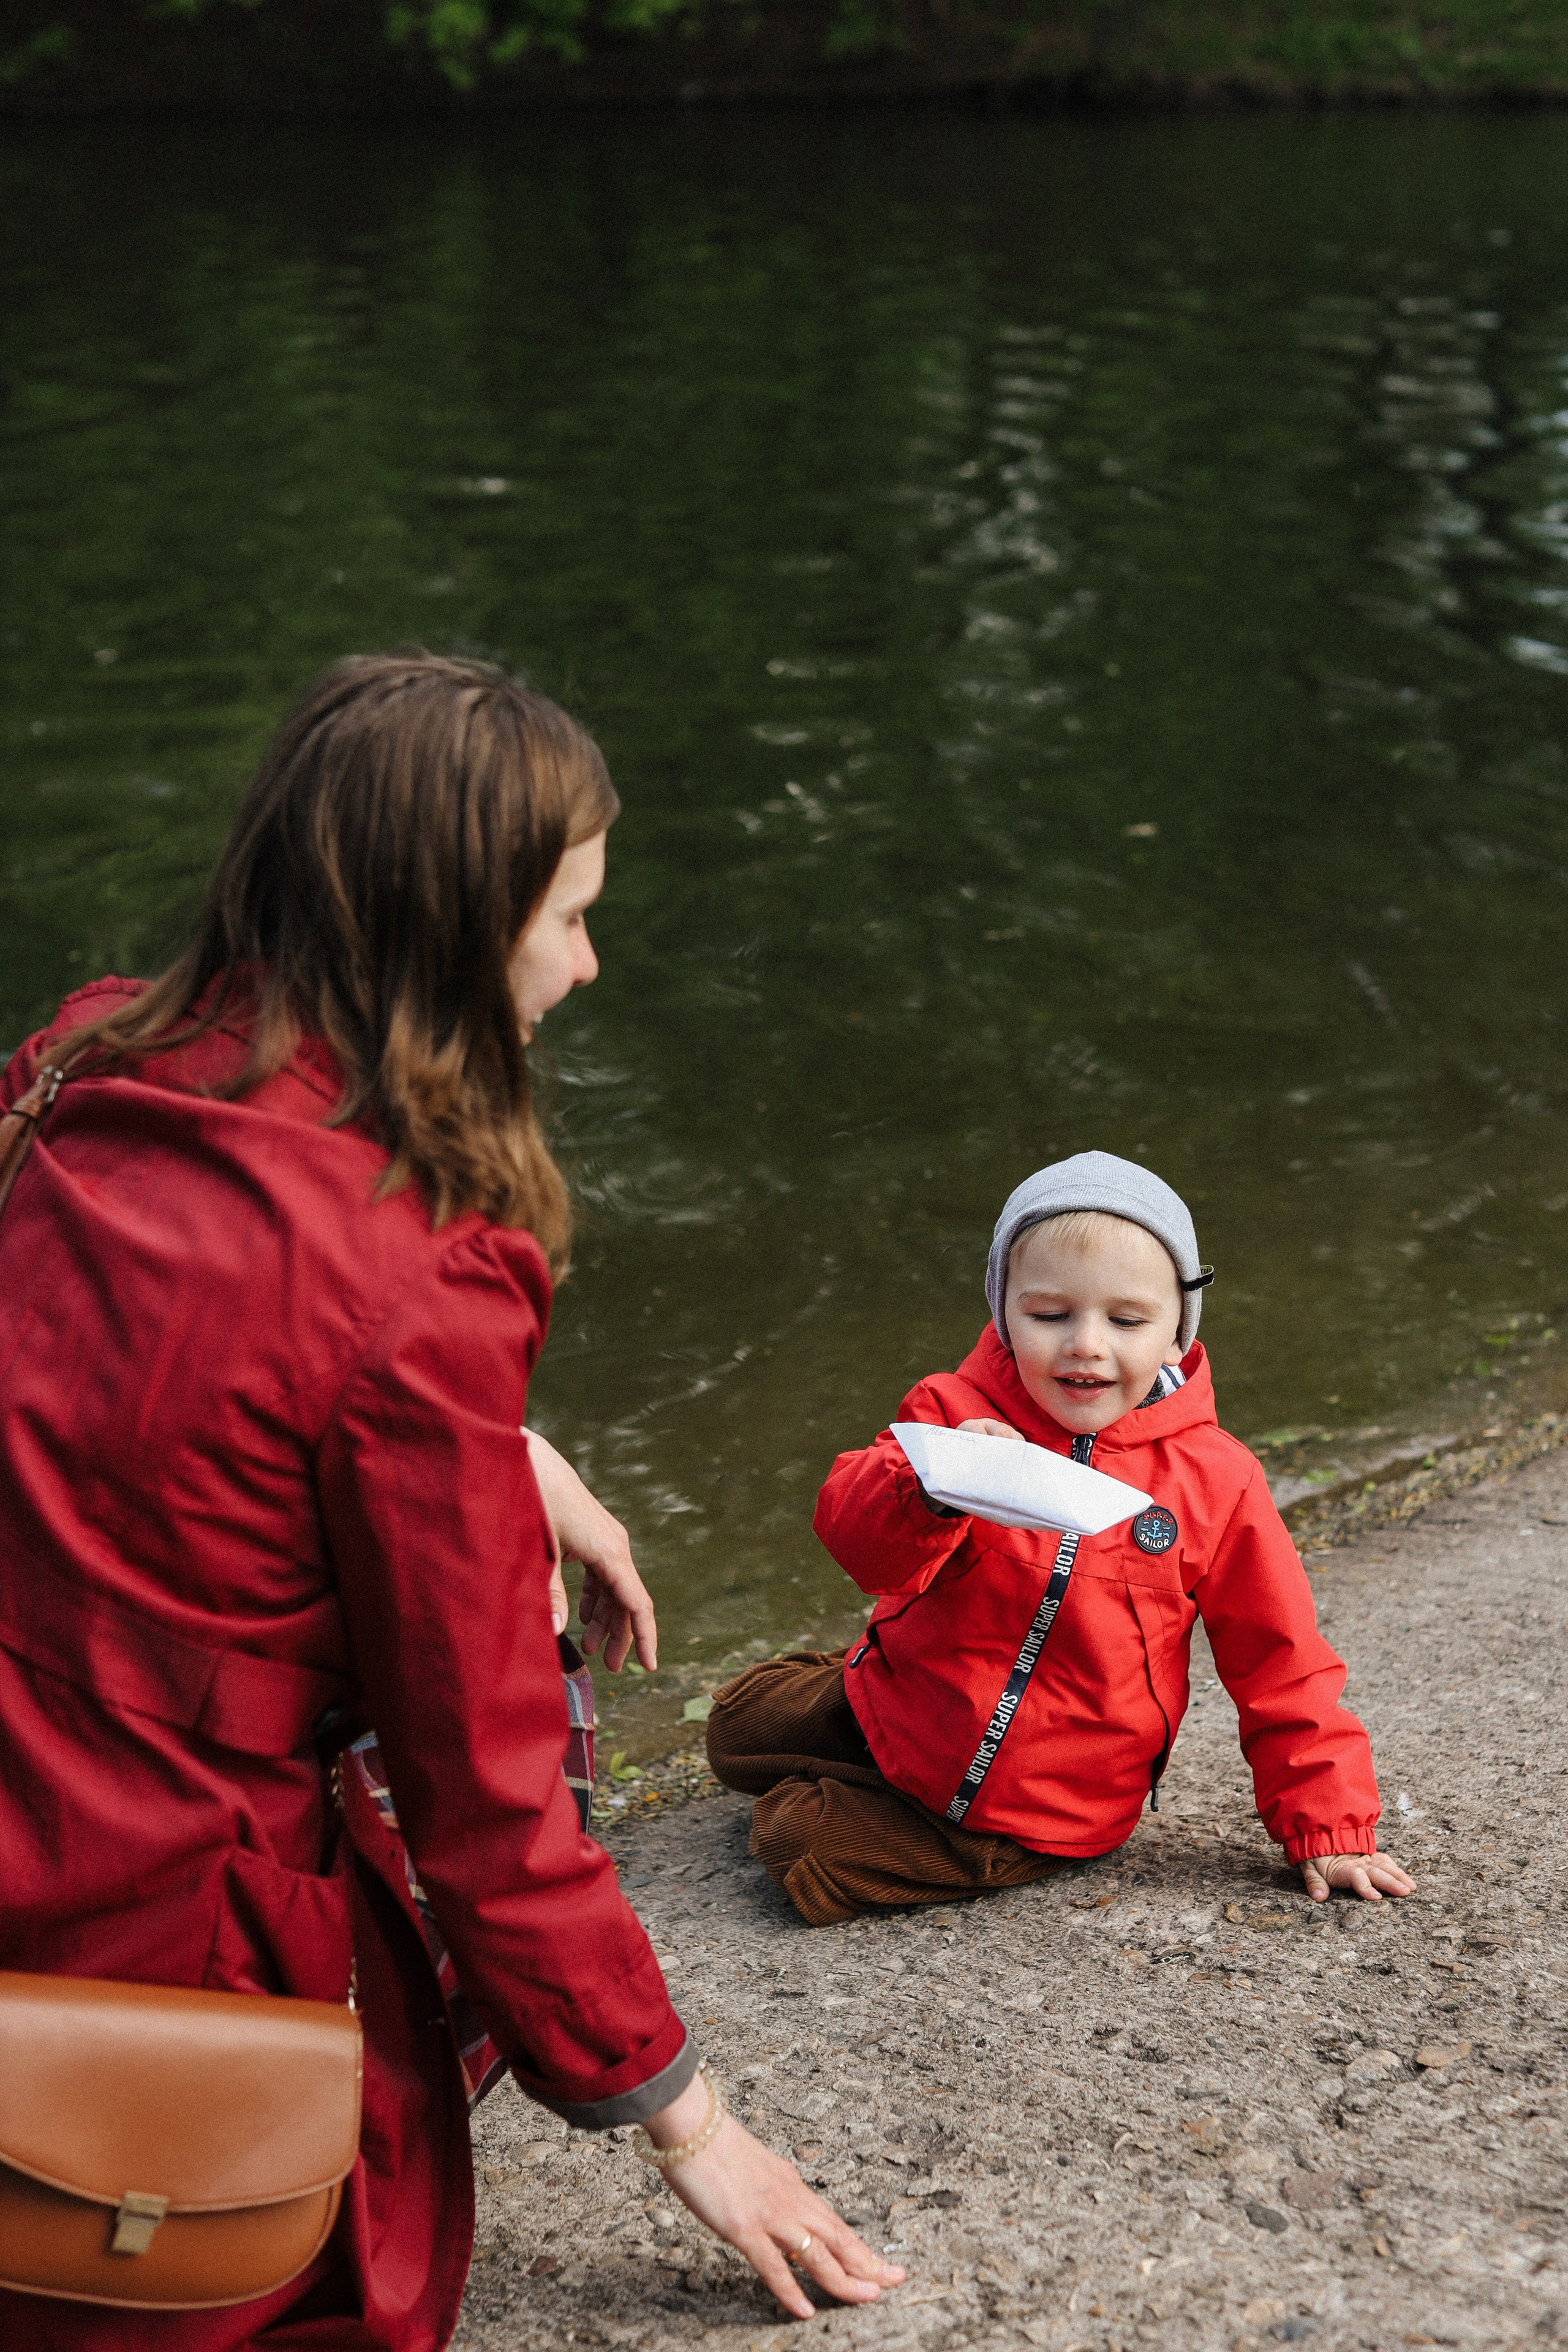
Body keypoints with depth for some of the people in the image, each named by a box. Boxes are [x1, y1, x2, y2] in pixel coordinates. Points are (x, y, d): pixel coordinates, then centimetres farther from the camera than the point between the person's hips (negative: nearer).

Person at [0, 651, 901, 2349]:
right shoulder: (413, 1286, -23)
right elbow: (486, 1796, -13)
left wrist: (510, 1462, 17)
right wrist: (680, 2118, -1)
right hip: (150, 1934, -8)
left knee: (500, 1578, 21)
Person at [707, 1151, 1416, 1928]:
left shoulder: (1212, 1480, -15)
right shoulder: (958, 1414, -13)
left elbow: (1280, 1668, -7)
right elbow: (856, 1534, -28)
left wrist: (1328, 1827, -9)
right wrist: (931, 1487, -50)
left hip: (1048, 1820, -3)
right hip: (904, 1712, 4)